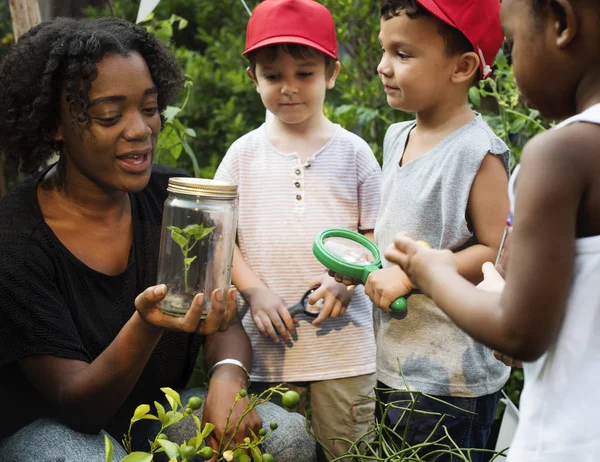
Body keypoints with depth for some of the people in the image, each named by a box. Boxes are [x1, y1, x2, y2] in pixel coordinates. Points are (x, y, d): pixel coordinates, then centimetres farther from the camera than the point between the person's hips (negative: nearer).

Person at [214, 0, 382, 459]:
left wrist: (345, 282, -15)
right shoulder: (244, 154, 5)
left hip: (342, 339, -1)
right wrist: (255, 291, -11)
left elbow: (375, 234, 3)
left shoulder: (353, 152, 3)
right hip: (267, 341, 1)